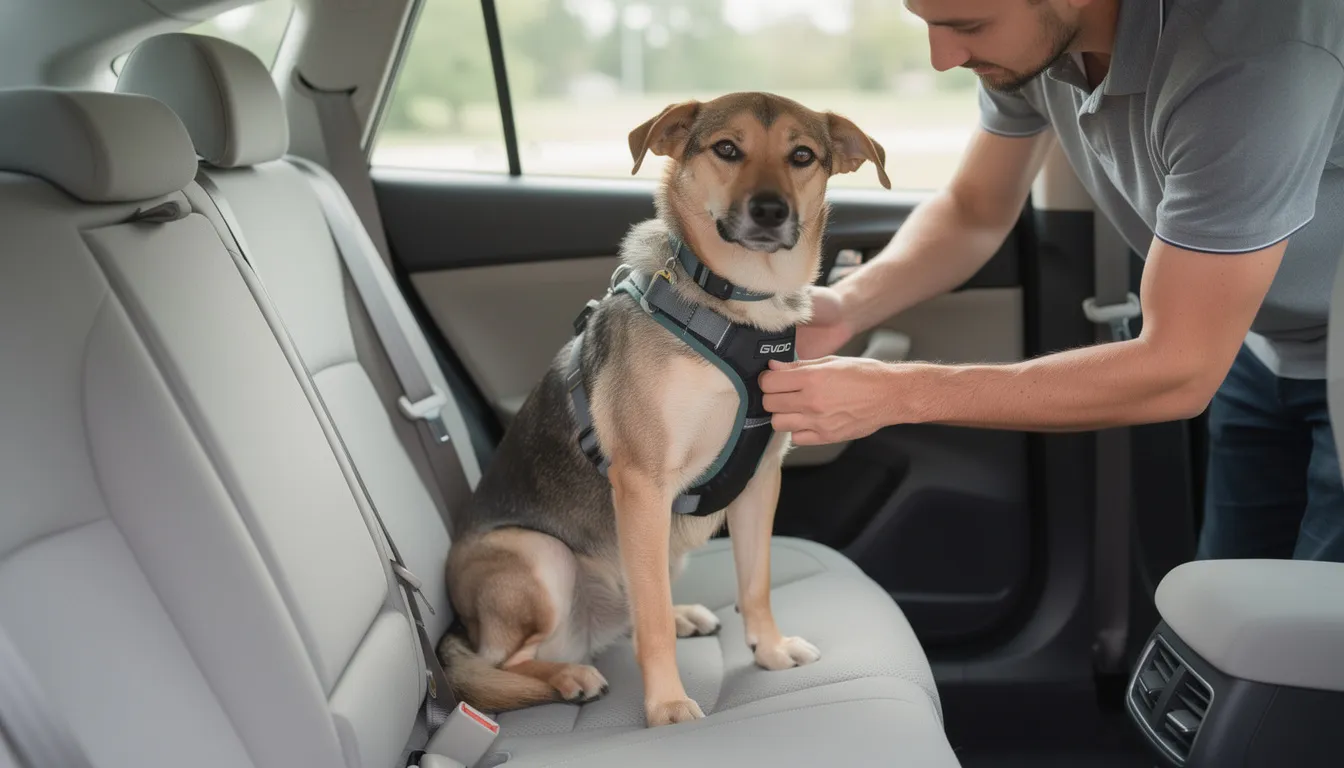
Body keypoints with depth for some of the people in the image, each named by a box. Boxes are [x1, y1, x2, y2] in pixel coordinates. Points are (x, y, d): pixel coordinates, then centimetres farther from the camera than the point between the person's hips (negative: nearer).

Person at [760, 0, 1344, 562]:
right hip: (1261, 352, 5)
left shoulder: (1249, 54, -38)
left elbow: (1177, 372, -35)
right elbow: (974, 212, 0)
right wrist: (846, 305, -20)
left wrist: (895, 394, -35)